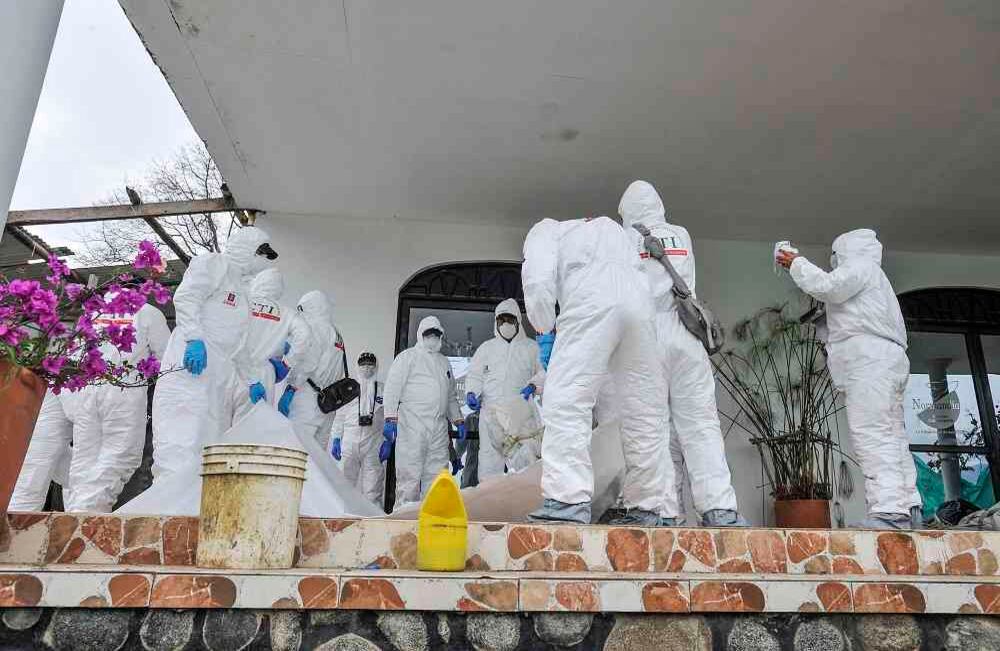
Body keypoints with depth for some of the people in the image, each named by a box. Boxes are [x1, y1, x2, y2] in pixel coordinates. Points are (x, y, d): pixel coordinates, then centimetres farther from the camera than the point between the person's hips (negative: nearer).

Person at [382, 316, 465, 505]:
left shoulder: (444, 362, 26)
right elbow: (392, 388, -3)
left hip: (439, 427, 6)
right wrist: (391, 418, -14)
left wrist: (458, 421, 19)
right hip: (412, 424, -6)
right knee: (409, 475, -9)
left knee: (437, 475, 1)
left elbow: (451, 396, 30)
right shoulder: (408, 356, 7)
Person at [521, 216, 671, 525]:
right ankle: (646, 509, 11)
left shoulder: (544, 231, 25)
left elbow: (539, 278, 5)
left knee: (566, 400, -10)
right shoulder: (609, 226, 43)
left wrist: (544, 331, 11)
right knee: (643, 412, 7)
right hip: (638, 301, 6)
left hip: (591, 298, -6)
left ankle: (568, 500, -21)